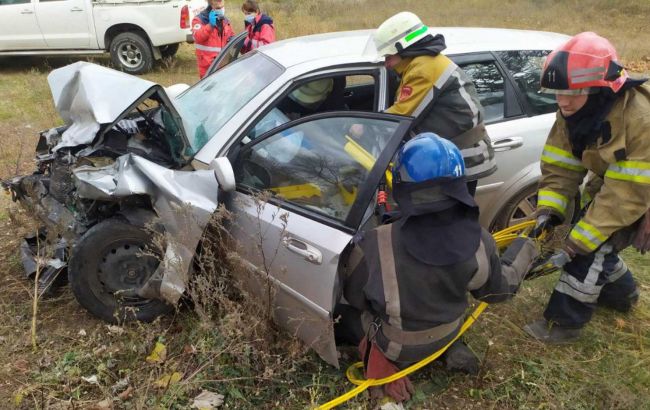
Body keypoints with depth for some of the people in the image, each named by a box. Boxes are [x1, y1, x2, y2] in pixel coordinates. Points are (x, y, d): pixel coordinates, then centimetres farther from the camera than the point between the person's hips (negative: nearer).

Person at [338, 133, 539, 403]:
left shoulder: (375, 246, -36)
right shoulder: (479, 241, -26)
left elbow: (354, 298, -15)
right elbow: (497, 290, -5)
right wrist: (525, 249, 12)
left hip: (395, 346, -3)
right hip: (446, 335, 4)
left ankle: (383, 359, -1)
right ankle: (451, 349, 14)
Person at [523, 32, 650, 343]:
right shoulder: (576, 110, -15)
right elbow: (561, 164, -12)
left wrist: (577, 241, -35)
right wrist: (549, 209, -26)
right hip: (610, 184, 7)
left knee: (593, 248, -15)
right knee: (593, 239, 12)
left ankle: (564, 323, -1)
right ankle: (621, 292, 40)